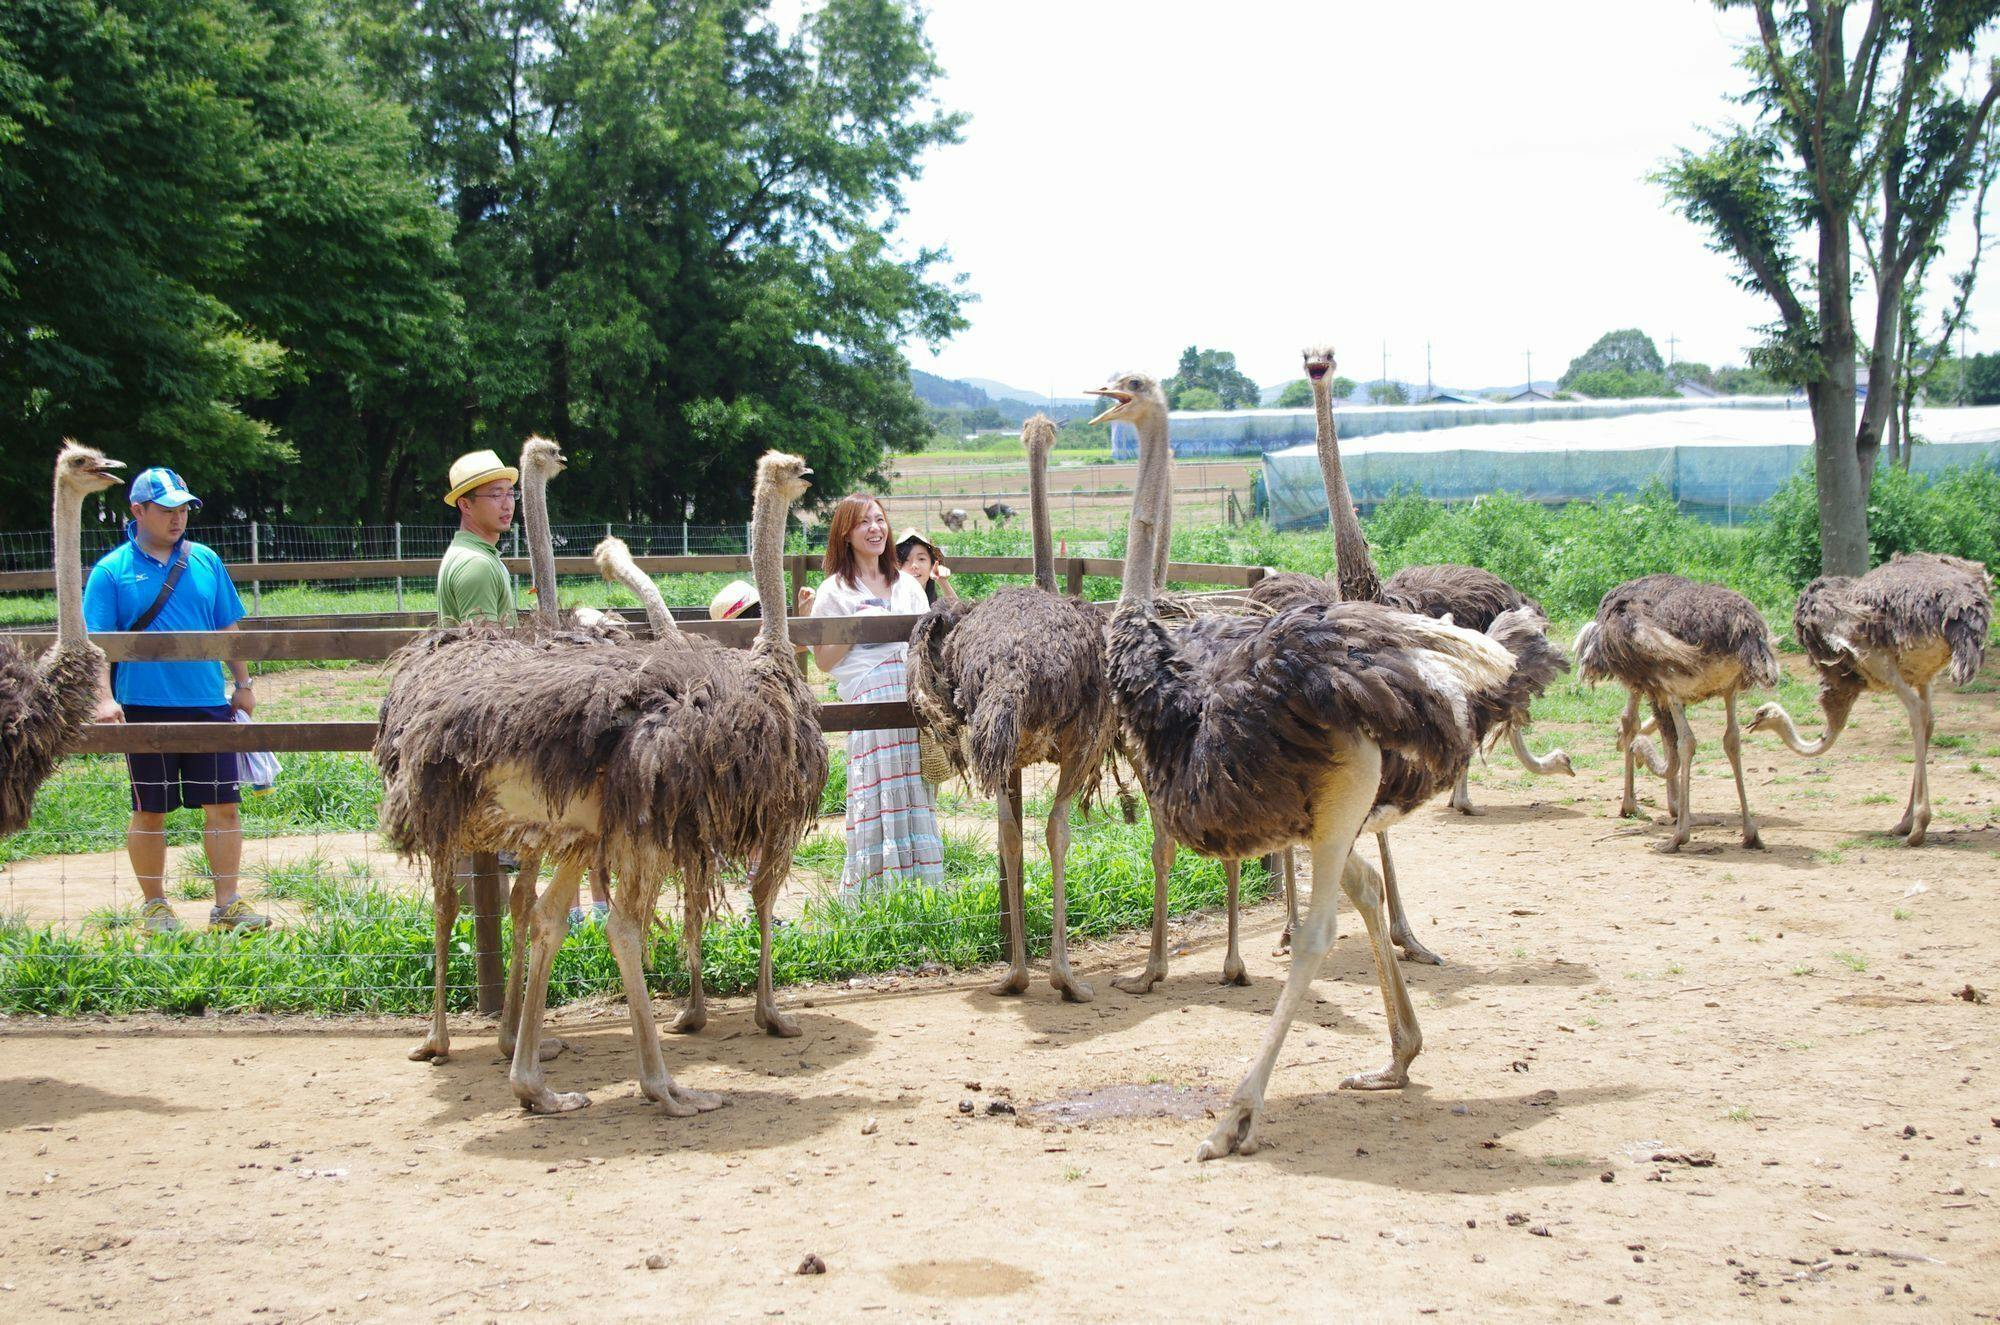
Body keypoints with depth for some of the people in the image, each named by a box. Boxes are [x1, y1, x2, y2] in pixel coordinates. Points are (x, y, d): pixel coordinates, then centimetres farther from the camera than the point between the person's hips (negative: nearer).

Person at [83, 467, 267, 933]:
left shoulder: (206, 562, 8)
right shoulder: (111, 571, -1)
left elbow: (229, 628, 15)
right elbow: (96, 642, -5)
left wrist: (243, 684, 13)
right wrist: (104, 697, -15)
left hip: (207, 703, 3)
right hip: (144, 707, -2)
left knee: (223, 804, 1)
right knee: (150, 811, 7)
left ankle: (227, 904, 9)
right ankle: (154, 905, 19)